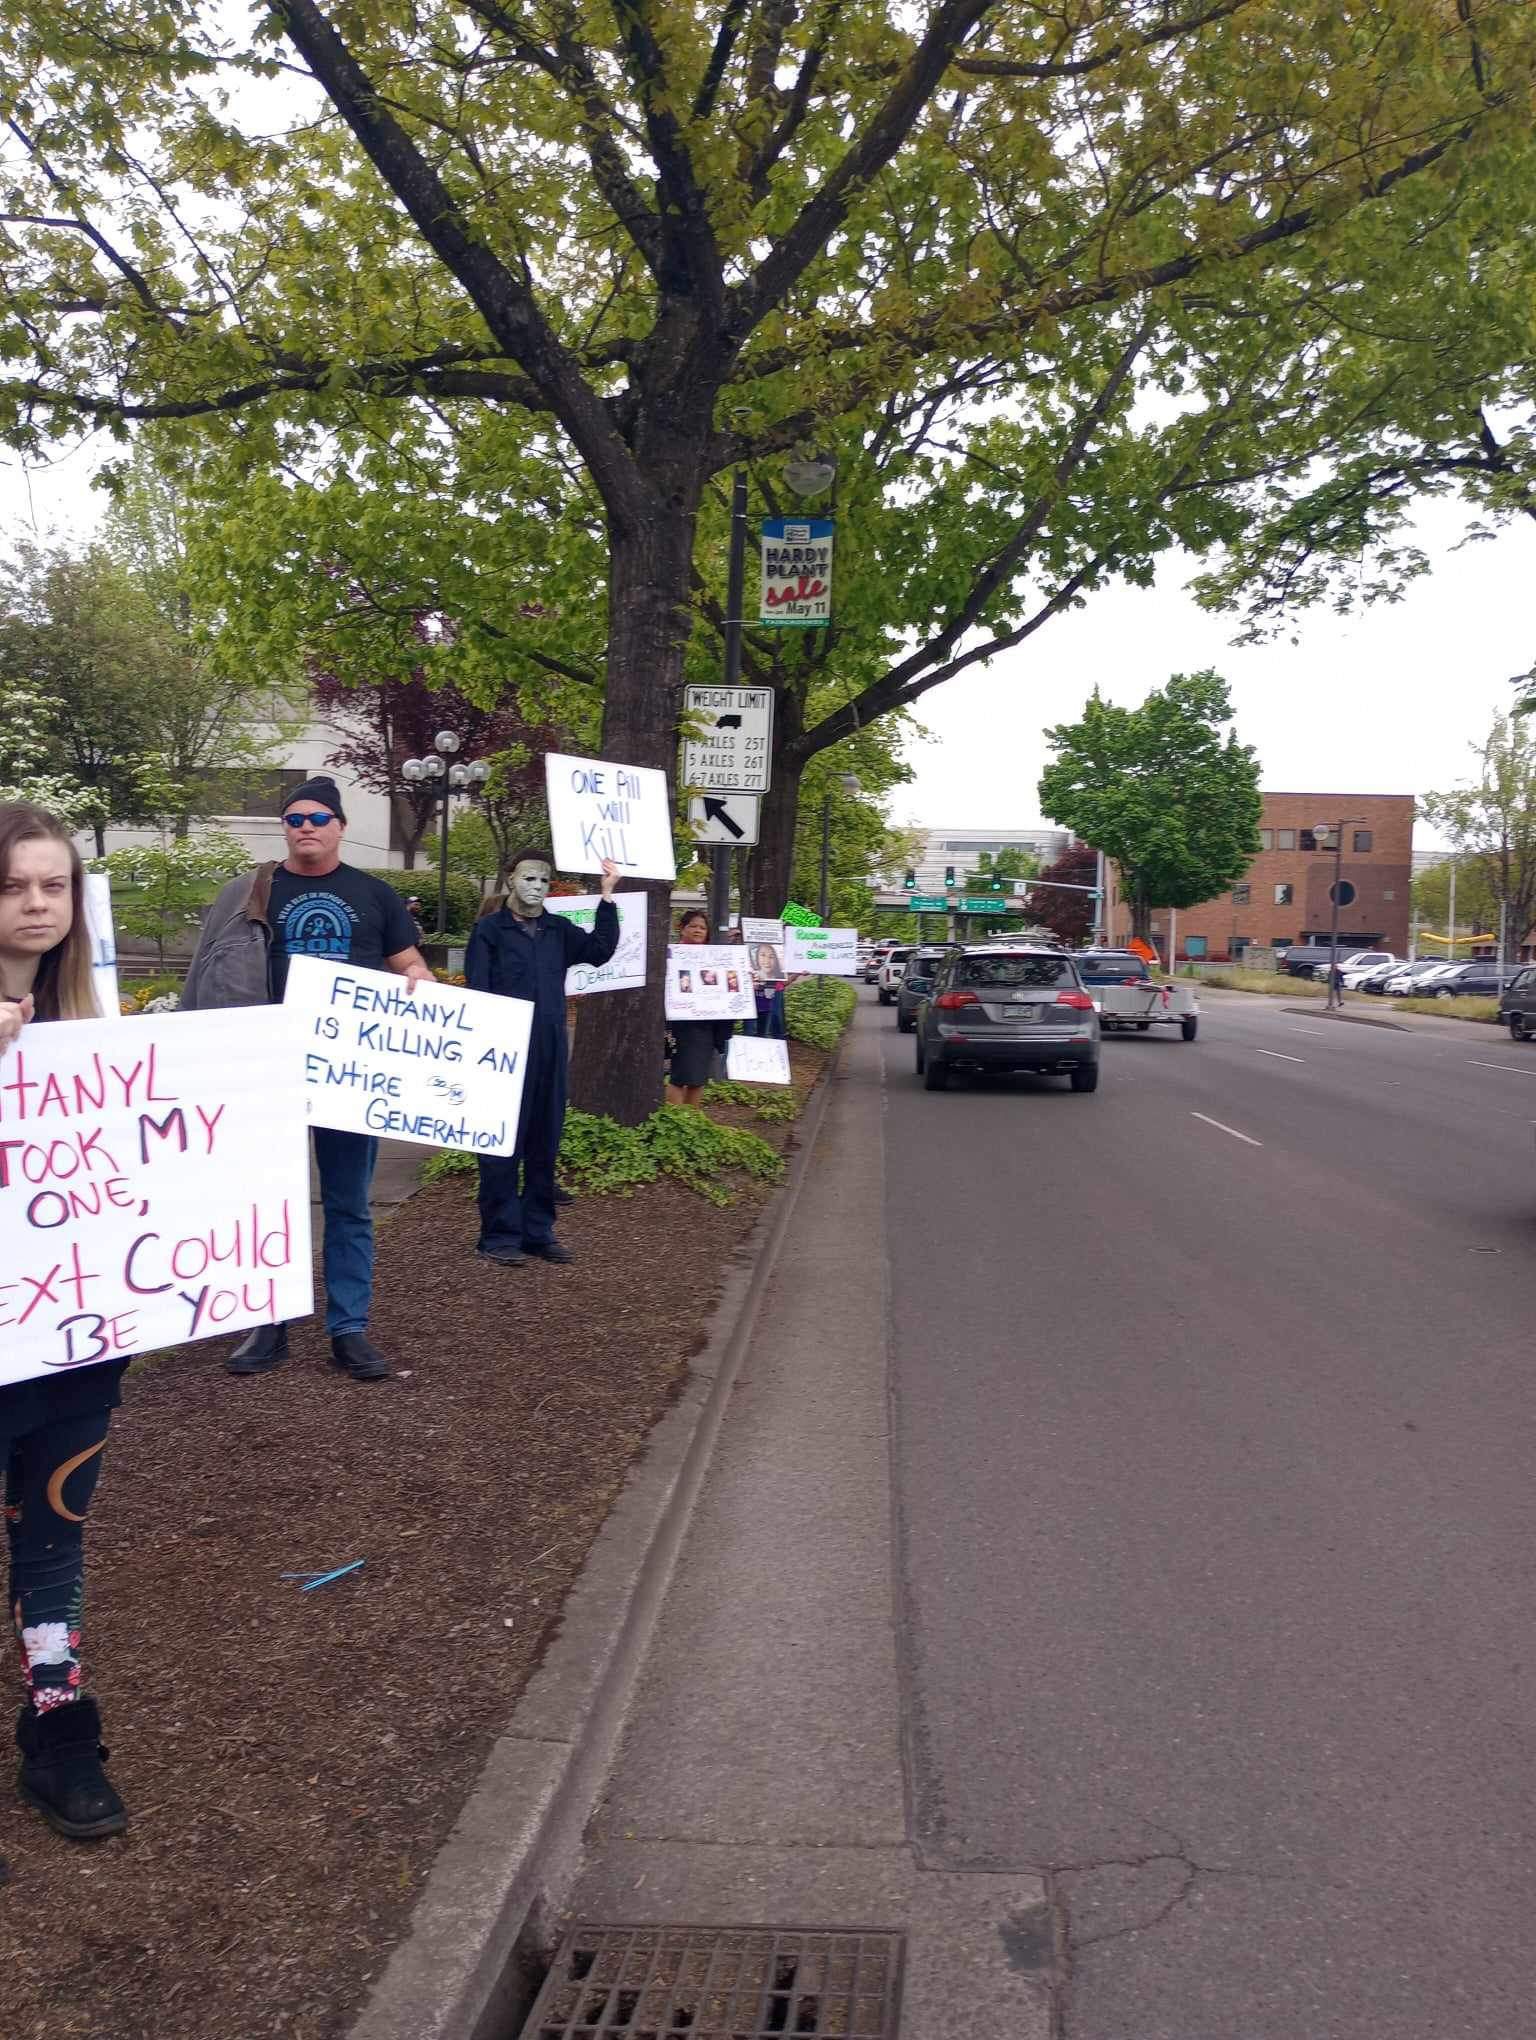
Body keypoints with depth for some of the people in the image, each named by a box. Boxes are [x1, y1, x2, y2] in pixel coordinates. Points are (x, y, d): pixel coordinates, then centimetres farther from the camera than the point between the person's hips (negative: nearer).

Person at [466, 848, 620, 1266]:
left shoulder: (559, 929, 13)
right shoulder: (489, 928, 0)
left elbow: (600, 950, -1)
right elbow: (477, 992, -5)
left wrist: (607, 895, -5)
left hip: (550, 1052, 5)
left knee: (545, 1145, 10)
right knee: (502, 1145, -2)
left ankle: (538, 1231, 18)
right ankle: (498, 1235, 5)